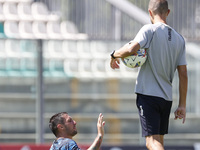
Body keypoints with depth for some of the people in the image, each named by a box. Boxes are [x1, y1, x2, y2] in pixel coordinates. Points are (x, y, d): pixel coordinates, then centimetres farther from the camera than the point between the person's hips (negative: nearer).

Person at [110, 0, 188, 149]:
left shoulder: (149, 30, -6)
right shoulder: (179, 39, 10)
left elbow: (131, 49, -23)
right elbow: (183, 75, 9)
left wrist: (114, 54, -2)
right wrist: (182, 105, 12)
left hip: (148, 94, -6)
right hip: (167, 98, 6)